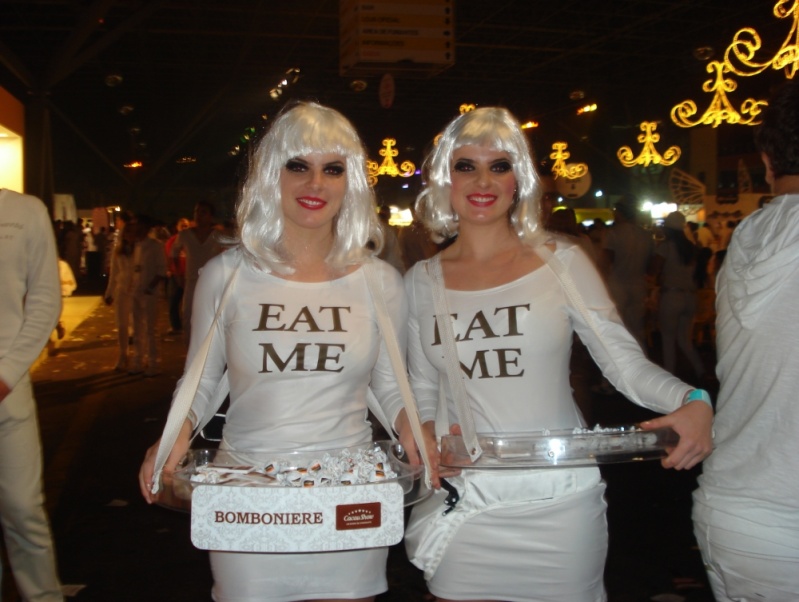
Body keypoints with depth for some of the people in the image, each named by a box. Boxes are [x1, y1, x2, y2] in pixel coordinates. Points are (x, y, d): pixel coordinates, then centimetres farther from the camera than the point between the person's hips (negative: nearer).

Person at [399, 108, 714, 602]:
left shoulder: (560, 261, -2)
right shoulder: (422, 281, 4)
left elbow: (625, 360, -4)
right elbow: (423, 390, 11)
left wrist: (692, 402, -22)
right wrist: (425, 438, -8)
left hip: (559, 501, -1)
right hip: (464, 502, 2)